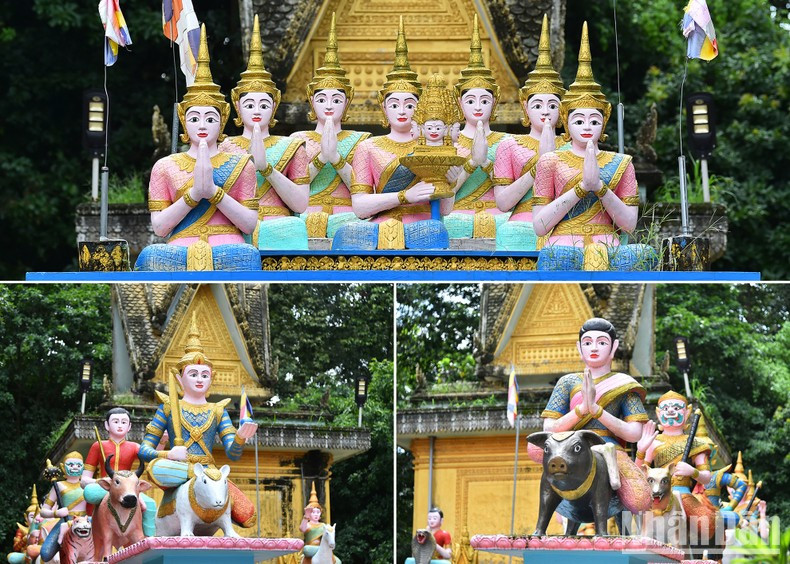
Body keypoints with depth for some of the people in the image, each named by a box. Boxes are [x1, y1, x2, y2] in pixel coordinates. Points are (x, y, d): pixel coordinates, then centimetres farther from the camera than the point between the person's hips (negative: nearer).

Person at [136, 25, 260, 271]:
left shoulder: (240, 165, 13)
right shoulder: (165, 166, 14)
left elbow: (250, 224, 5)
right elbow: (159, 226, 5)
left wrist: (213, 191, -8)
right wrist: (194, 193, -9)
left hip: (229, 252, 0)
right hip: (180, 254, 0)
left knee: (245, 255, -35)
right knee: (153, 256, -34)